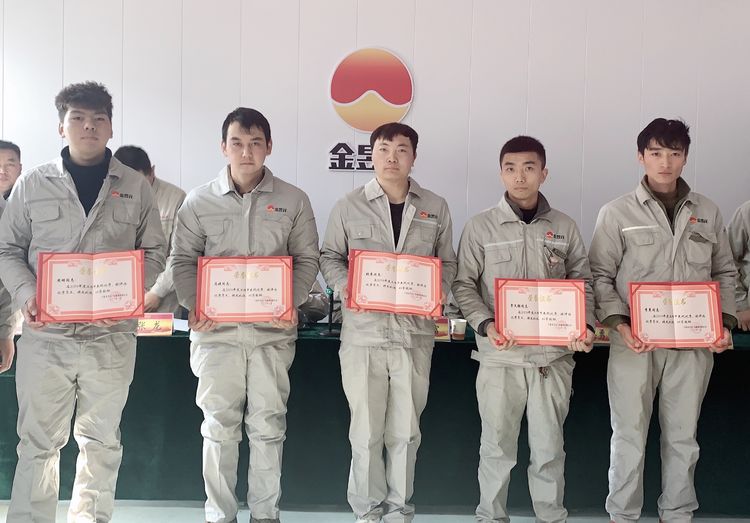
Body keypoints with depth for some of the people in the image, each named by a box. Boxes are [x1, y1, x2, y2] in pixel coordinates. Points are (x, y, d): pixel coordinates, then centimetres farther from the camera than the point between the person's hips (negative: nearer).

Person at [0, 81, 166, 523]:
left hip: (111, 335, 0)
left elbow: (154, 251, 8)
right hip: (45, 333, 0)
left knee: (102, 439, 9)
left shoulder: (135, 186, 6)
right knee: (38, 439, 4)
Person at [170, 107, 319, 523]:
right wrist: (194, 306, -10)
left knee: (268, 424, 6)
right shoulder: (199, 201, 4)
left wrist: (290, 304, -9)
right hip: (216, 328, 0)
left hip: (272, 330, 0)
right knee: (219, 425, 5)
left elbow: (307, 260, 6)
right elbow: (183, 260, 6)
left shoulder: (293, 200, 4)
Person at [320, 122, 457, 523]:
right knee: (366, 431, 4)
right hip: (363, 331, -1)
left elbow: (447, 262, 14)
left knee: (405, 430, 9)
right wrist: (348, 291, -10)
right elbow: (330, 257, 8)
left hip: (415, 332, 1)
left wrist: (436, 293, -6)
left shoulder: (435, 208, 7)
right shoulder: (349, 206, 3)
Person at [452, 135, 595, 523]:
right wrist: (485, 325, -16)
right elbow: (464, 284, 0)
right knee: (497, 446, 8)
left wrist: (585, 326, -5)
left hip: (554, 355, 2)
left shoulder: (565, 227, 6)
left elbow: (582, 282, 11)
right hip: (499, 355, -1)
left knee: (549, 446, 10)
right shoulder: (480, 227, 0)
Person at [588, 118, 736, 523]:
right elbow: (600, 276, -1)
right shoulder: (617, 213, -2)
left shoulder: (708, 212, 8)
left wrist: (725, 323, 0)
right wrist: (619, 325, -14)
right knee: (629, 435, 5)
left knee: (683, 436, 12)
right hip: (635, 342, -2)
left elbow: (724, 273, 14)